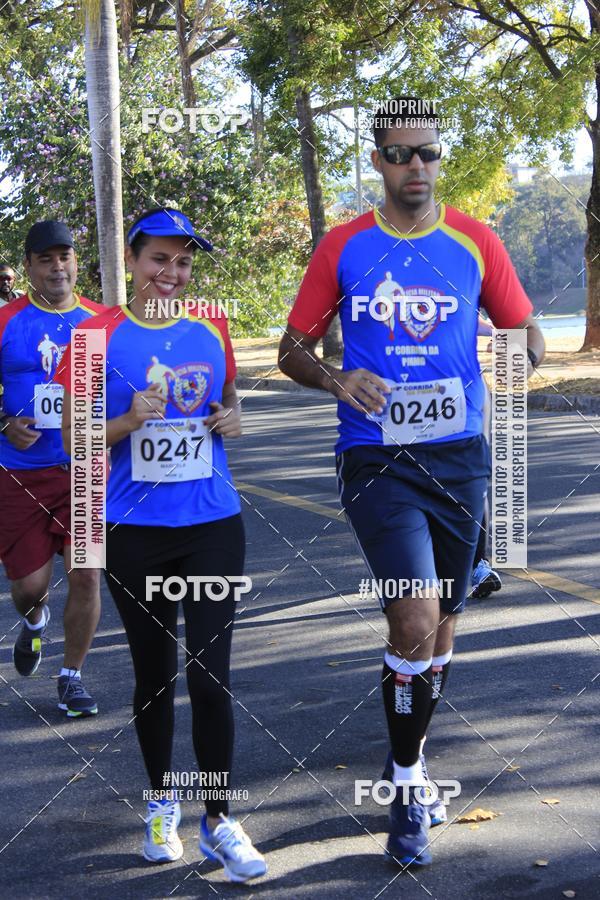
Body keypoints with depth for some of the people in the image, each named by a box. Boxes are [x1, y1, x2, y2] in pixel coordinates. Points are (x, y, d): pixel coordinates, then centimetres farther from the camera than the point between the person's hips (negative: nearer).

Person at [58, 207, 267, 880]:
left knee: (209, 674, -2)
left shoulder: (211, 332, 5)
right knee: (154, 672, 12)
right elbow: (75, 439, -1)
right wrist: (131, 421, -19)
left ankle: (219, 822, 11)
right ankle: (161, 801, 32)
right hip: (135, 531, -1)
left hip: (212, 526, 1)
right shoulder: (98, 336, -3)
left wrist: (231, 419, -1)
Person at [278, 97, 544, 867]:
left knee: (439, 626, 13)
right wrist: (337, 380, -14)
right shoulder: (343, 247, 1)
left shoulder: (475, 242, 3)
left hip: (458, 456, 3)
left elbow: (526, 332, 9)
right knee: (416, 621, -16)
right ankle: (408, 790, 4)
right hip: (375, 461, -2)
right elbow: (292, 349, 7)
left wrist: (522, 349, -15)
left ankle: (412, 758, 37)